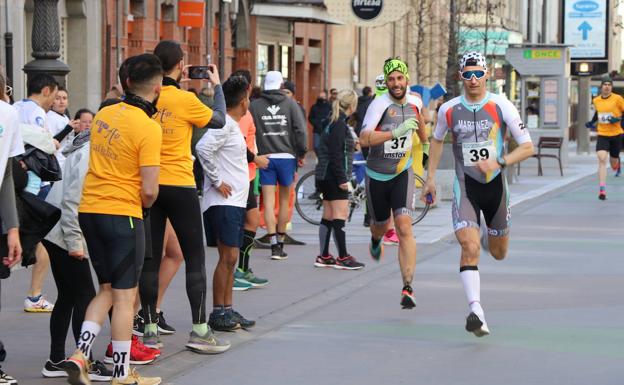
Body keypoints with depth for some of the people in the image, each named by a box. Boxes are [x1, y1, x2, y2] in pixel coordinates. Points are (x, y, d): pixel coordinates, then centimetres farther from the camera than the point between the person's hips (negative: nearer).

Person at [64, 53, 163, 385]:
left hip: (88, 211, 7)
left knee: (107, 290, 19)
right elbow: (149, 190, -17)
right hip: (122, 214, -6)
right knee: (124, 297, 4)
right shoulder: (149, 128, -15)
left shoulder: (104, 114, 6)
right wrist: (144, 206, 4)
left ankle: (80, 355, 6)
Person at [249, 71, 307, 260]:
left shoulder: (255, 106, 0)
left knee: (269, 201, -1)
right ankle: (280, 243, 16)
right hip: (286, 156, 0)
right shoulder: (290, 103, 0)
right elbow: (300, 129, -5)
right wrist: (301, 153, 5)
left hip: (264, 157, 0)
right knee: (284, 200, 11)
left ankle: (274, 244, -10)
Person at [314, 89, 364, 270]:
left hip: (325, 177, 10)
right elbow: (336, 155, -20)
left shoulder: (333, 122, 14)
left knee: (328, 216, 11)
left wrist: (352, 144, 35)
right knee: (340, 215, -8)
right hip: (334, 176, -10)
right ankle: (343, 257, -6)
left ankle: (323, 257, 13)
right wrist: (342, 179, -20)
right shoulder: (340, 124, -15)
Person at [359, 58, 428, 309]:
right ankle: (376, 240, 59)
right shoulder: (380, 104, -20)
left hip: (402, 173, 1)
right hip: (377, 175, -1)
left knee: (404, 227, -16)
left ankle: (408, 288, -18)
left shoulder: (415, 102, -4)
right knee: (381, 226, 18)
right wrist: (397, 132, -43)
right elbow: (364, 139, -34)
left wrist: (424, 141, 36)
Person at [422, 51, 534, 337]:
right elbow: (437, 140, 17)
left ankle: (491, 236, 55)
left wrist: (499, 163, -23)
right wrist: (430, 177, 15)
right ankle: (476, 311, -26)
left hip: (496, 185, 1)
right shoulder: (448, 110, -3)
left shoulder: (501, 107, -9)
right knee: (470, 248, -21)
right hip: (465, 187, -1)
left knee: (499, 254, 17)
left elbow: (527, 147, -8)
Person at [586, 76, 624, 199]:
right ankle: (602, 189, -22)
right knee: (602, 159, -20)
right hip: (602, 135, 2)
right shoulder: (596, 100, 5)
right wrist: (592, 122, 21)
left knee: (614, 164, 11)